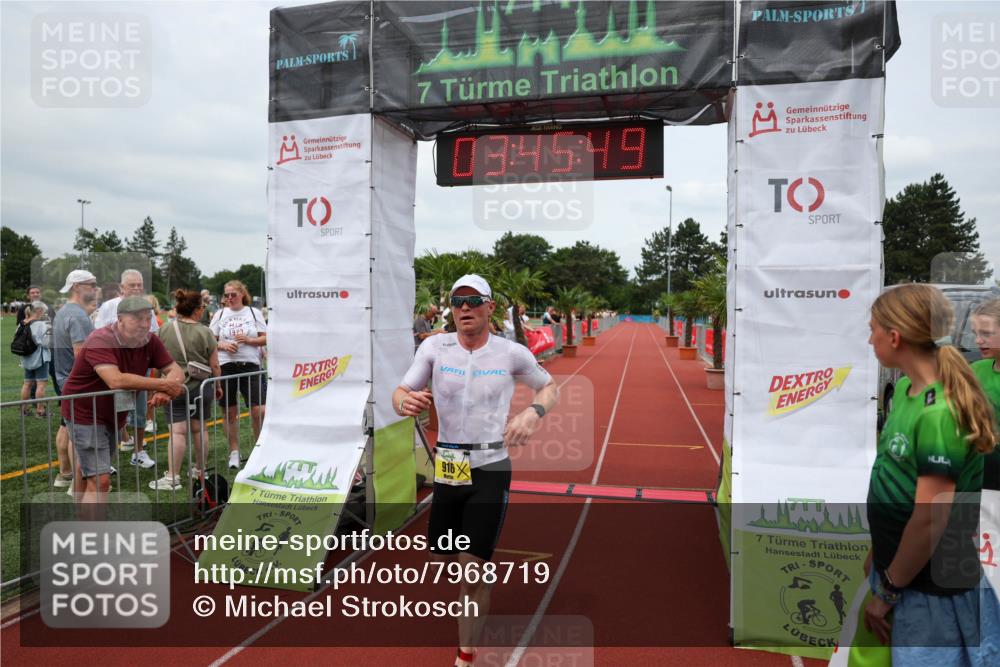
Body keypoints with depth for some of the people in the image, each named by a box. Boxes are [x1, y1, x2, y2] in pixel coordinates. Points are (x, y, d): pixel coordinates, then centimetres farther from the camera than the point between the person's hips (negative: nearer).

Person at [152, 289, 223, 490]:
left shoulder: (165, 329, -1)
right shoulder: (205, 332, -7)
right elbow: (214, 365, -4)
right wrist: (218, 386, 11)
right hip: (201, 387, 0)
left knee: (177, 431, -4)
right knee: (198, 428, 13)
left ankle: (172, 477, -7)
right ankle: (200, 470, 24)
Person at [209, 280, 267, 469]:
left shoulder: (254, 312, 6)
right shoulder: (220, 314, 8)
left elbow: (265, 339, 4)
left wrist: (248, 340, -13)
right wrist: (223, 345, -11)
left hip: (251, 366, -1)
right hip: (226, 367, 1)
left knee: (259, 410, -7)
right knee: (230, 412, 7)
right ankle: (234, 453, 20)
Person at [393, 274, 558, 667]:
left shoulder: (512, 353, -6)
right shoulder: (434, 347, -3)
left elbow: (550, 389, 8)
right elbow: (400, 393, -5)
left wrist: (534, 412, -13)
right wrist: (405, 403, -29)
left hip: (490, 469, -3)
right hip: (448, 468, 3)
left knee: (472, 570, -4)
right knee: (442, 558, 14)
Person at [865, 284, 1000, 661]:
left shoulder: (939, 412, -25)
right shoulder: (905, 389, 2)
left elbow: (929, 520, -24)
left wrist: (887, 592, -13)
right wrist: (877, 554, 14)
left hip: (934, 591, -8)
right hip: (898, 570, 8)